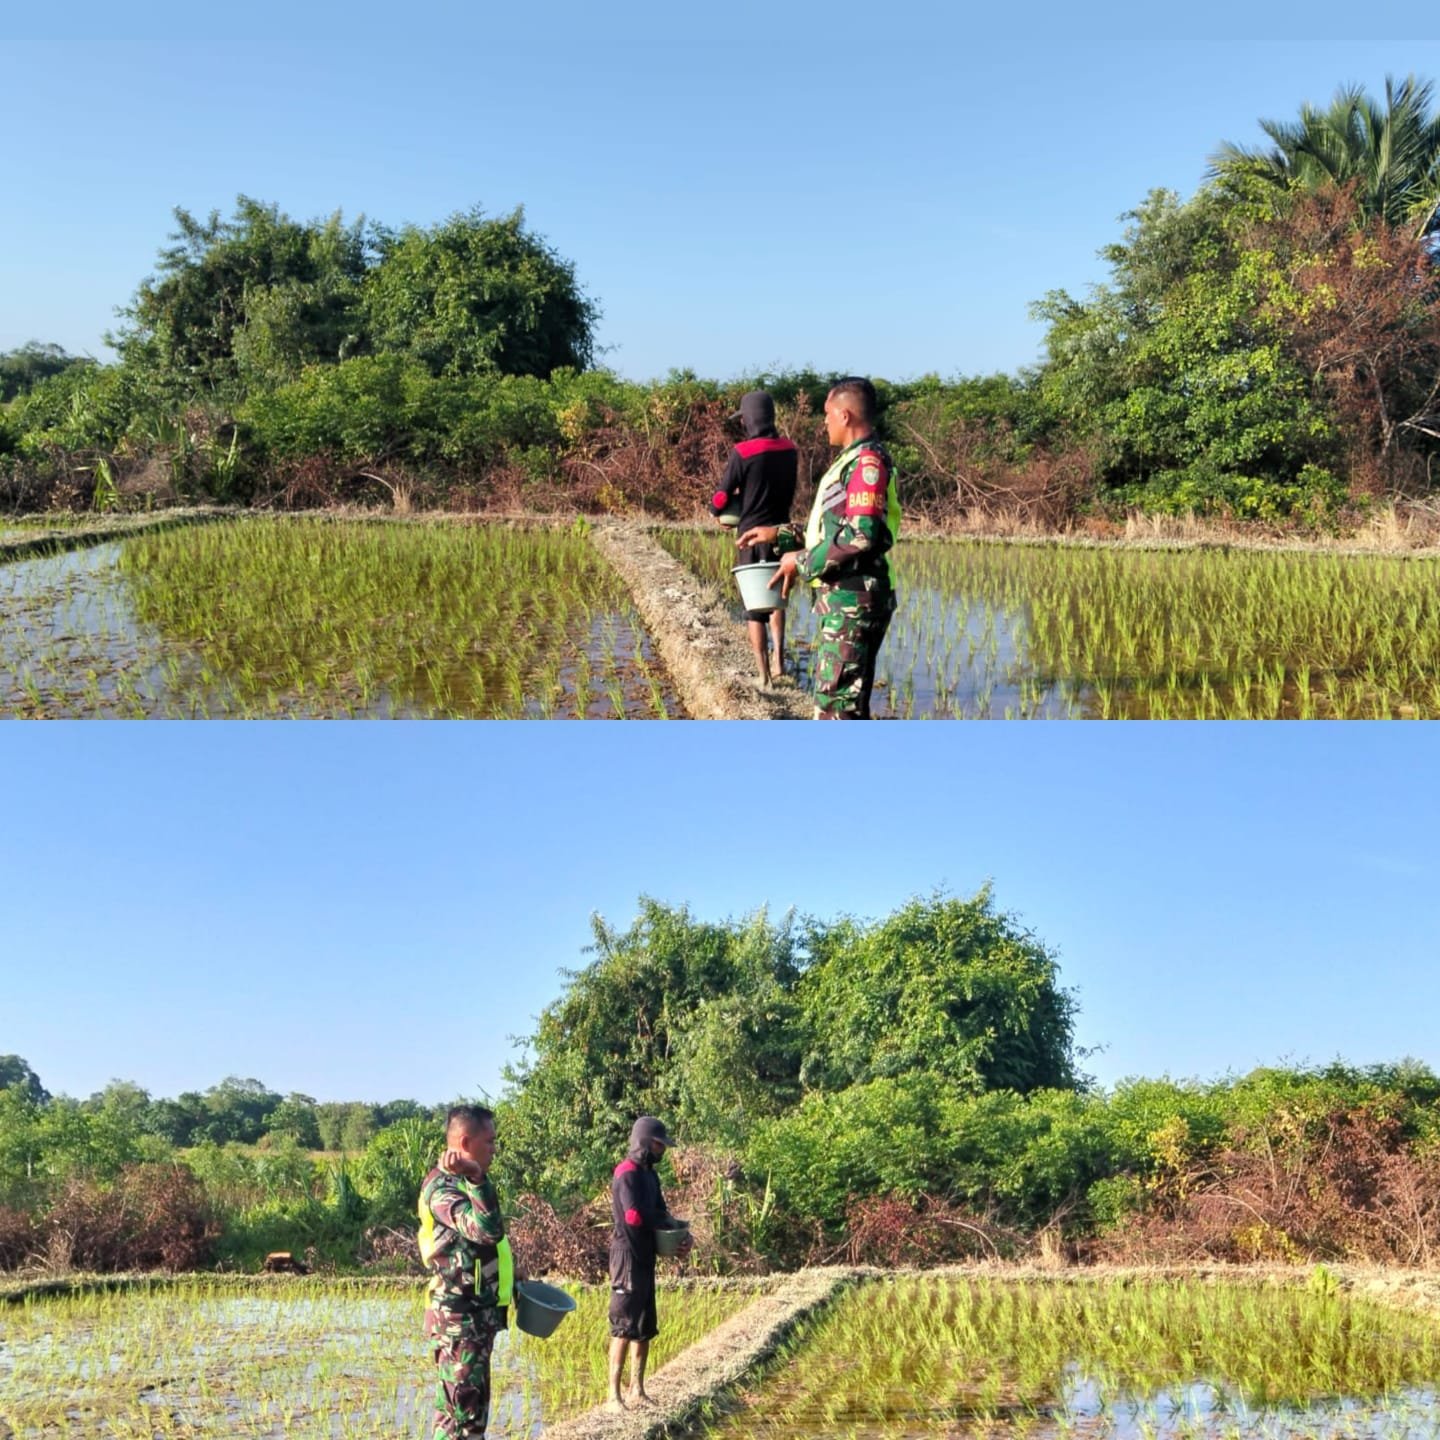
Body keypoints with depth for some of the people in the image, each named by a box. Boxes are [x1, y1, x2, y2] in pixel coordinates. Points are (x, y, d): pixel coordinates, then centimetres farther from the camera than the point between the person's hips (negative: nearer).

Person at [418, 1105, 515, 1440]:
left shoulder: (461, 1183, 14)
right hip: (461, 1318, -10)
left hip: (477, 1315, 10)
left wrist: (511, 1279, 28)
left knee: (472, 1406, 16)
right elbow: (488, 1230, -35)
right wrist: (477, 1179, -40)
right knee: (461, 1412, -7)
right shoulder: (443, 1187, -18)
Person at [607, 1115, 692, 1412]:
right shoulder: (628, 1173, -13)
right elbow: (635, 1216, -25)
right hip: (628, 1256, -9)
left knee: (646, 1328, 12)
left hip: (645, 1258, 9)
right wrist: (666, 1221, -8)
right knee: (624, 1327, -8)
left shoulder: (649, 1174, 16)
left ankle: (637, 1390, 20)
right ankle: (613, 1396, -5)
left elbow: (660, 1213, 16)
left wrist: (683, 1235, -2)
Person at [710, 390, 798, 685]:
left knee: (754, 606, 5)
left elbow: (720, 501, -13)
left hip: (753, 535, -4)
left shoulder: (742, 453, -15)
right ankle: (779, 658, 12)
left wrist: (719, 510, 10)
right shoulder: (789, 451, 1)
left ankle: (764, 675, 4)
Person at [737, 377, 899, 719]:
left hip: (853, 602, -10)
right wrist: (780, 535, 21)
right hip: (843, 601, 10)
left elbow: (860, 536, -23)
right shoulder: (853, 460, 19)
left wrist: (801, 562, -13)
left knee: (835, 706, -10)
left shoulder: (868, 462, -14)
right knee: (849, 706, 15)